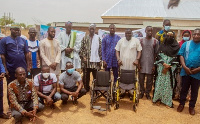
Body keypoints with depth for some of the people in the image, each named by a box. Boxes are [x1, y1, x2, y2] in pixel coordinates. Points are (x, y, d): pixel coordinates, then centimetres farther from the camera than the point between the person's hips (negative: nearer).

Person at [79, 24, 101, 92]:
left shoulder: (98, 38, 4)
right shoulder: (85, 38, 6)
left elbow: (100, 49, 2)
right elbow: (82, 48, 3)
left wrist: (100, 58, -3)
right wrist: (83, 57, -8)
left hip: (95, 60, -1)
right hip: (86, 60, 1)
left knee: (96, 76, 5)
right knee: (86, 76, 9)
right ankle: (86, 89, 23)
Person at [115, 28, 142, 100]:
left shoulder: (136, 41, 0)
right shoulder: (121, 40, 4)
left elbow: (139, 51, 2)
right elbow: (117, 50, 5)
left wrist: (137, 59, -10)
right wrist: (118, 59, -7)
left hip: (132, 64, -1)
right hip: (123, 64, 1)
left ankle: (131, 92, 19)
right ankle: (122, 91, 23)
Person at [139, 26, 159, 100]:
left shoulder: (155, 41, 1)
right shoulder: (141, 40, 3)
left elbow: (156, 53, 2)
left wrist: (154, 65, -2)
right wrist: (138, 63, -1)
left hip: (151, 64, 0)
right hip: (142, 63, 1)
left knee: (149, 79, 6)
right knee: (141, 78, 5)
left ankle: (147, 93, 21)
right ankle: (142, 92, 22)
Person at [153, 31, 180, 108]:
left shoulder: (177, 46, 3)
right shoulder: (162, 45, 7)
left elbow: (176, 58, -3)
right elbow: (159, 56, 0)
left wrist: (168, 66, -12)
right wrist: (164, 63, -17)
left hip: (171, 68, -1)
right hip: (161, 67, 1)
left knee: (169, 84, -1)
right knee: (160, 83, 0)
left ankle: (168, 101, 8)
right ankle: (158, 99, 12)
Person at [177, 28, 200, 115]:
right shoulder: (186, 44, 4)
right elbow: (181, 55, -1)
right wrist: (185, 67, -13)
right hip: (186, 71, 0)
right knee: (184, 89, 10)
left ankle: (192, 106, 26)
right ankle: (181, 104, 26)